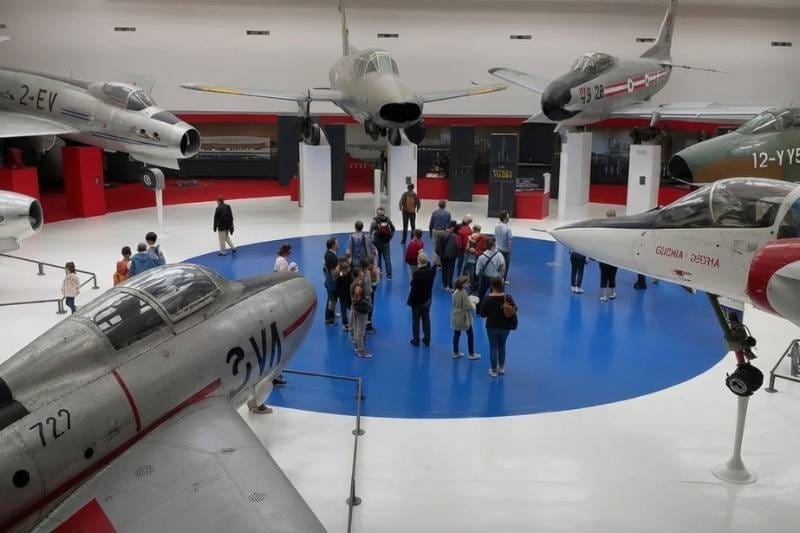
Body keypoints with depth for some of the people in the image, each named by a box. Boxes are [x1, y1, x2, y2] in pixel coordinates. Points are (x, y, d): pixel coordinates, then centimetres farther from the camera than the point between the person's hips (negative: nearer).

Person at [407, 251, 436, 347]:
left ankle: (416, 340, 19)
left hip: (417, 301, -5)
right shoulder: (432, 270, -12)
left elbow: (413, 289, -23)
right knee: (426, 320, 17)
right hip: (427, 300, 5)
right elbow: (429, 265, 13)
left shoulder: (417, 273, -28)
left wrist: (410, 301, -11)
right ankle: (427, 339, 24)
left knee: (416, 321, 10)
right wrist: (423, 253, 6)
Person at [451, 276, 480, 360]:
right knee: (470, 335, 8)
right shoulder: (464, 293, -24)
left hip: (456, 316, 7)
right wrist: (473, 304, -2)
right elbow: (468, 307, -24)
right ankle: (472, 354, 15)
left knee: (456, 334, 14)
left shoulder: (455, 291, 0)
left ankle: (456, 353, 22)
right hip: (464, 317, -7)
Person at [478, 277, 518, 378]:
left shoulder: (487, 299, -19)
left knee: (493, 348, 12)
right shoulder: (508, 297, -15)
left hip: (492, 327, -2)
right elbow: (514, 310, -5)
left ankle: (494, 371, 20)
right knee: (502, 347, 22)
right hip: (505, 327, 2)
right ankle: (501, 368, 35)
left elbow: (482, 314, -12)